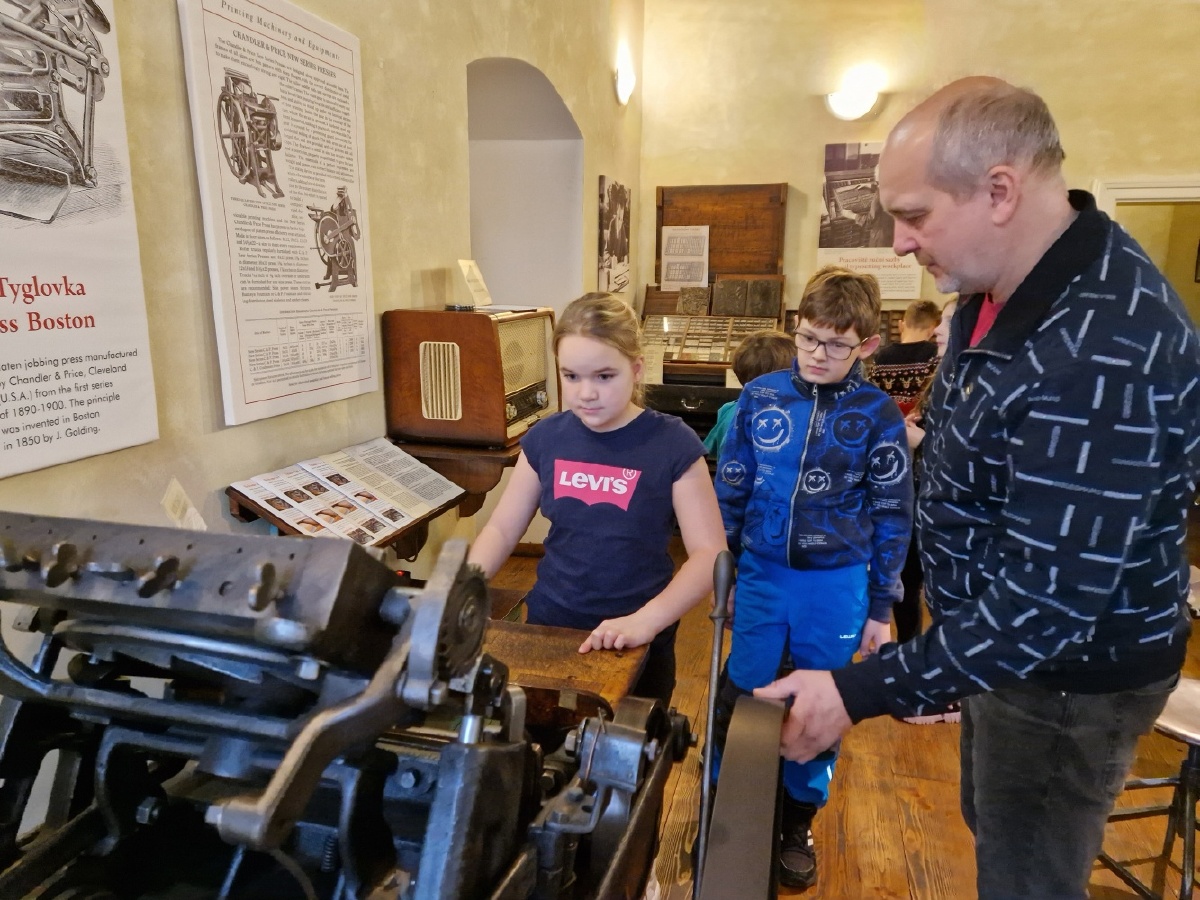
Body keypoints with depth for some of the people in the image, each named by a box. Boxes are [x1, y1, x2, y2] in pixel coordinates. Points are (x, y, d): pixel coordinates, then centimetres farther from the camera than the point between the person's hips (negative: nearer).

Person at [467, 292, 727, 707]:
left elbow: (709, 553, -16)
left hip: (634, 641, -2)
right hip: (548, 625, 3)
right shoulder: (545, 438, -3)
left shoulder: (673, 444, -14)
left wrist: (646, 620, -28)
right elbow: (502, 529, 3)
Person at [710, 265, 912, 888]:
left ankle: (798, 821, 38)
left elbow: (891, 519, -1)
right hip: (761, 576, 1)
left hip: (837, 587, -1)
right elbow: (729, 492, 3)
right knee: (738, 698, 10)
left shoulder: (877, 415, -7)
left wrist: (880, 608, 1)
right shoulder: (759, 397, -4)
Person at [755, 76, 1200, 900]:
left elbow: (1051, 601, -33)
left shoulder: (1103, 354, -34)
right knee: (993, 824, 29)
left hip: (1070, 671, -9)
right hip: (1004, 634, 9)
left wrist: (864, 693, -30)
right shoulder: (1008, 282, -4)